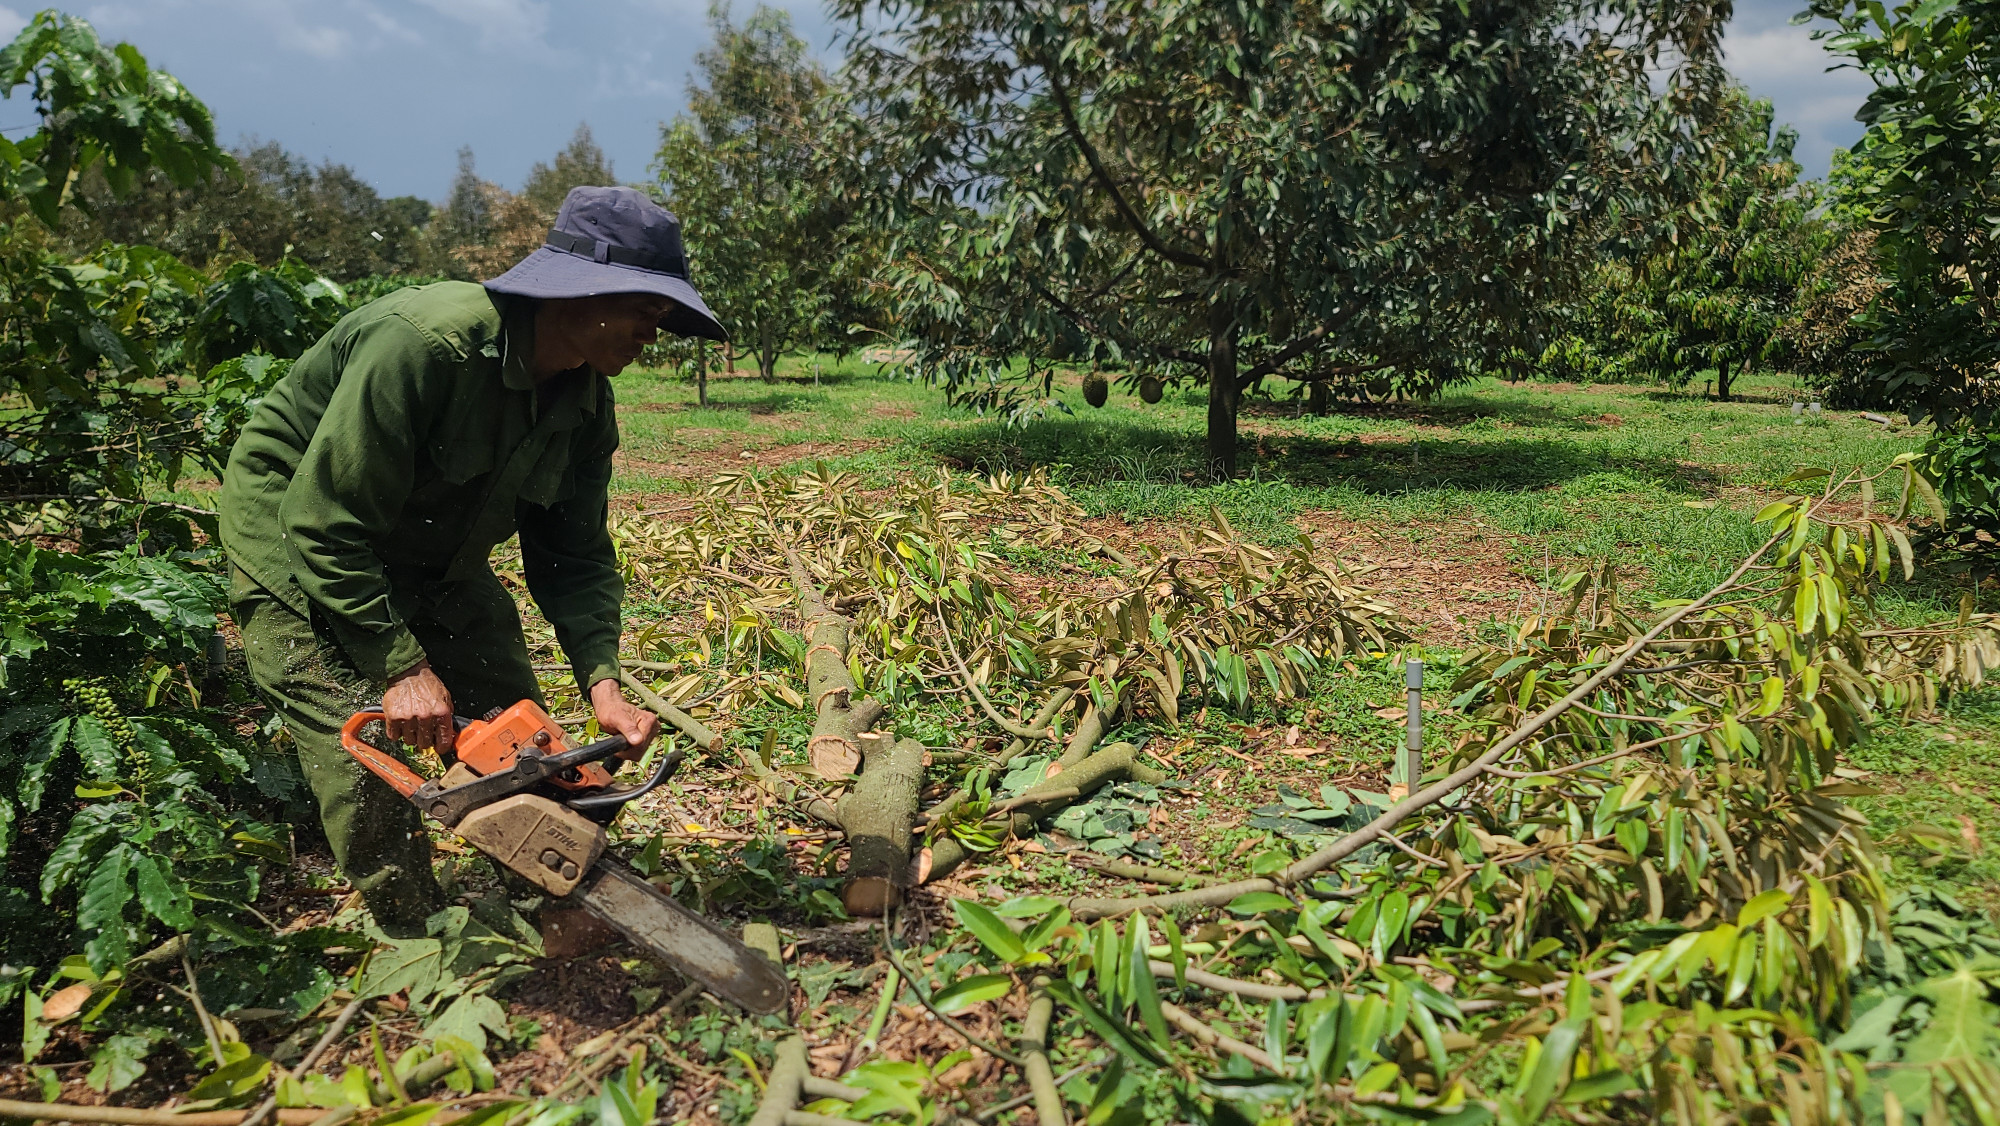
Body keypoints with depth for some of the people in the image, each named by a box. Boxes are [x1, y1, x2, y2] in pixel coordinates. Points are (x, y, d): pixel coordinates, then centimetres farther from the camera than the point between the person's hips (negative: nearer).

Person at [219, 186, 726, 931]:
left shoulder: (586, 401, -11)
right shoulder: (426, 343, -34)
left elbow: (574, 553, -8)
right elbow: (326, 523, -31)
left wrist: (601, 683, -21)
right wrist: (401, 667, -30)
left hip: (436, 555, 7)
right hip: (295, 538, -6)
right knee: (365, 775, -13)